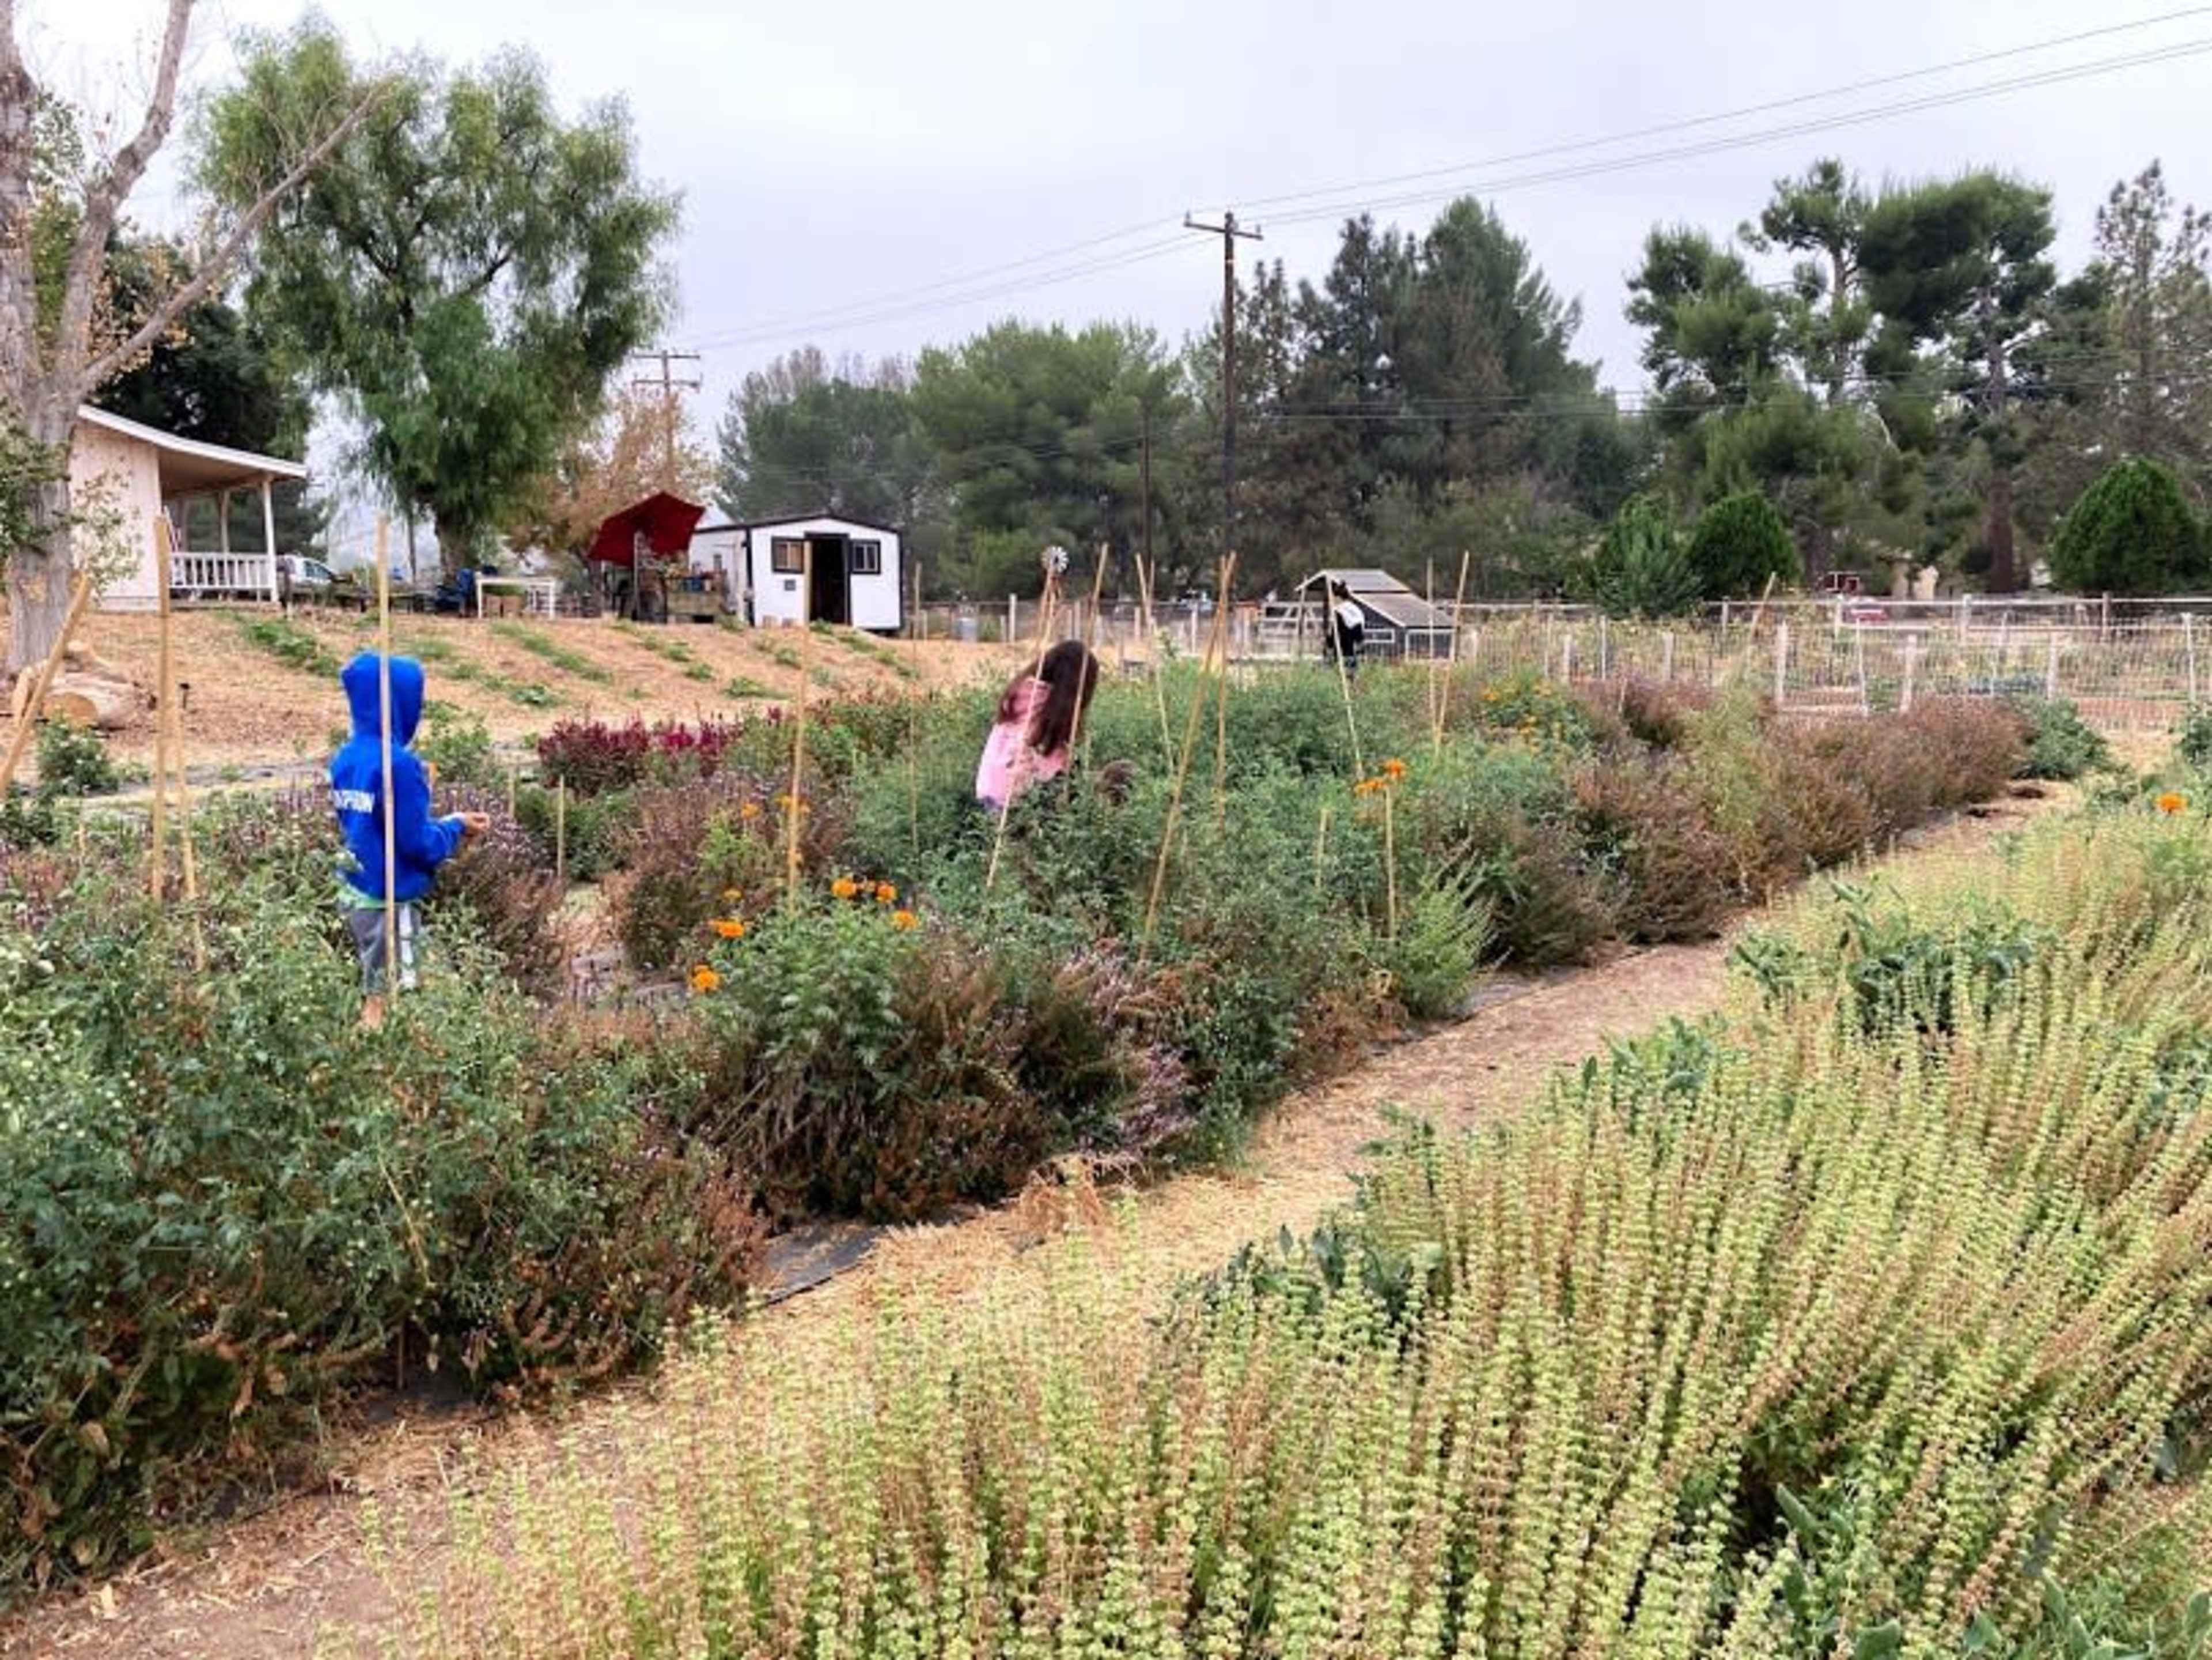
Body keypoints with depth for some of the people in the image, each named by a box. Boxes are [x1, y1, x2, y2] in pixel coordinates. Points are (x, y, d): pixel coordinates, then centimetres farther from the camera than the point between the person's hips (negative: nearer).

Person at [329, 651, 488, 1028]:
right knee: (388, 999, 2)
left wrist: (417, 785, 14)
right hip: (389, 899, -8)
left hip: (354, 892, 8)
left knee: (373, 991, 18)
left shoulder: (346, 758, 5)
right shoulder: (397, 763, -20)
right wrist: (456, 827, 0)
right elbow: (416, 842, -17)